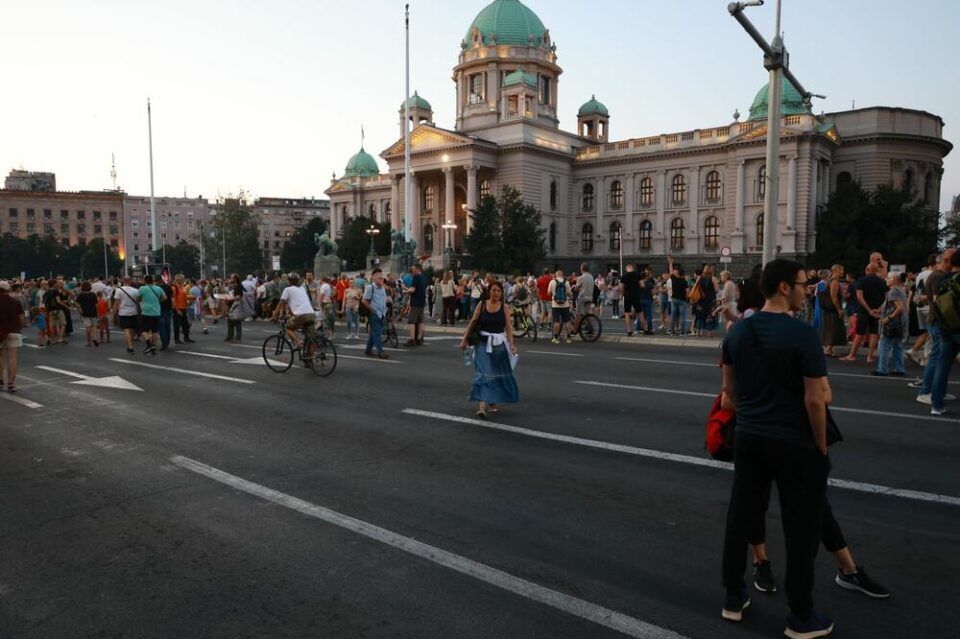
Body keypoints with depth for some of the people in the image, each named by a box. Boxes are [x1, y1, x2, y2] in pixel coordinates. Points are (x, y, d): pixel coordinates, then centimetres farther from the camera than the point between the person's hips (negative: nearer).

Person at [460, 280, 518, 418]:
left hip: (499, 343, 1)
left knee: (498, 373, 12)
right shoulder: (482, 305, 0)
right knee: (483, 373, -9)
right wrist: (464, 339, 2)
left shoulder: (505, 307, -1)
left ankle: (493, 402, 32)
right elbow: (472, 323, 3)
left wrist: (511, 344, -15)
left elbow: (509, 327, -5)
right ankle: (482, 406, -15)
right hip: (483, 343, -1)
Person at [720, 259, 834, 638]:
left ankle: (733, 599, 29)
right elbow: (814, 400, -16)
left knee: (740, 518, 15)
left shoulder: (738, 331, 2)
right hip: (795, 444, -6)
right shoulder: (802, 335, -17)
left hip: (749, 438, 6)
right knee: (801, 529, 8)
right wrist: (821, 446, -4)